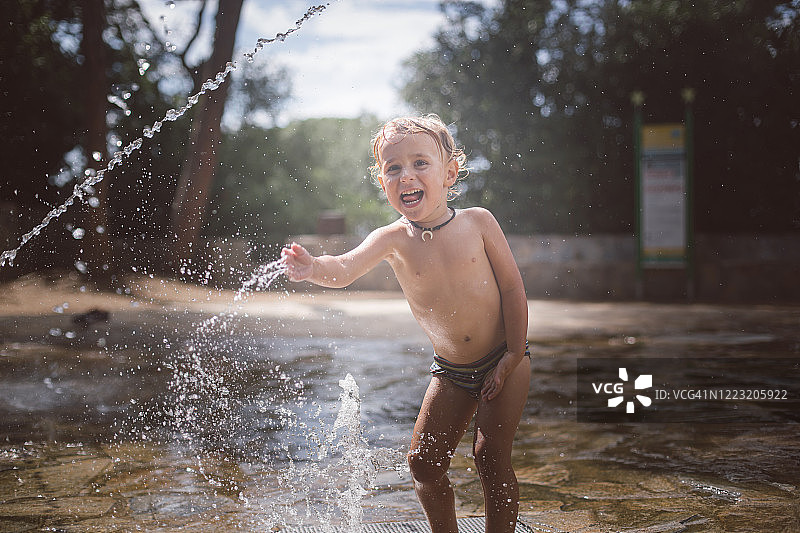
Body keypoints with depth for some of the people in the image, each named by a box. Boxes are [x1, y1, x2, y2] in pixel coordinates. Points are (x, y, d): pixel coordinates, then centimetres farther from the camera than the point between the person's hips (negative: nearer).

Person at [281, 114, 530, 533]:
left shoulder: (477, 222, -13)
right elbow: (346, 269, -30)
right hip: (450, 371, 3)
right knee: (424, 461, 2)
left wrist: (513, 357, -11)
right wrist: (314, 269, -54)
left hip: (503, 360, -2)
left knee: (491, 457, -8)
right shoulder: (392, 240, -12)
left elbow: (512, 285, -7)